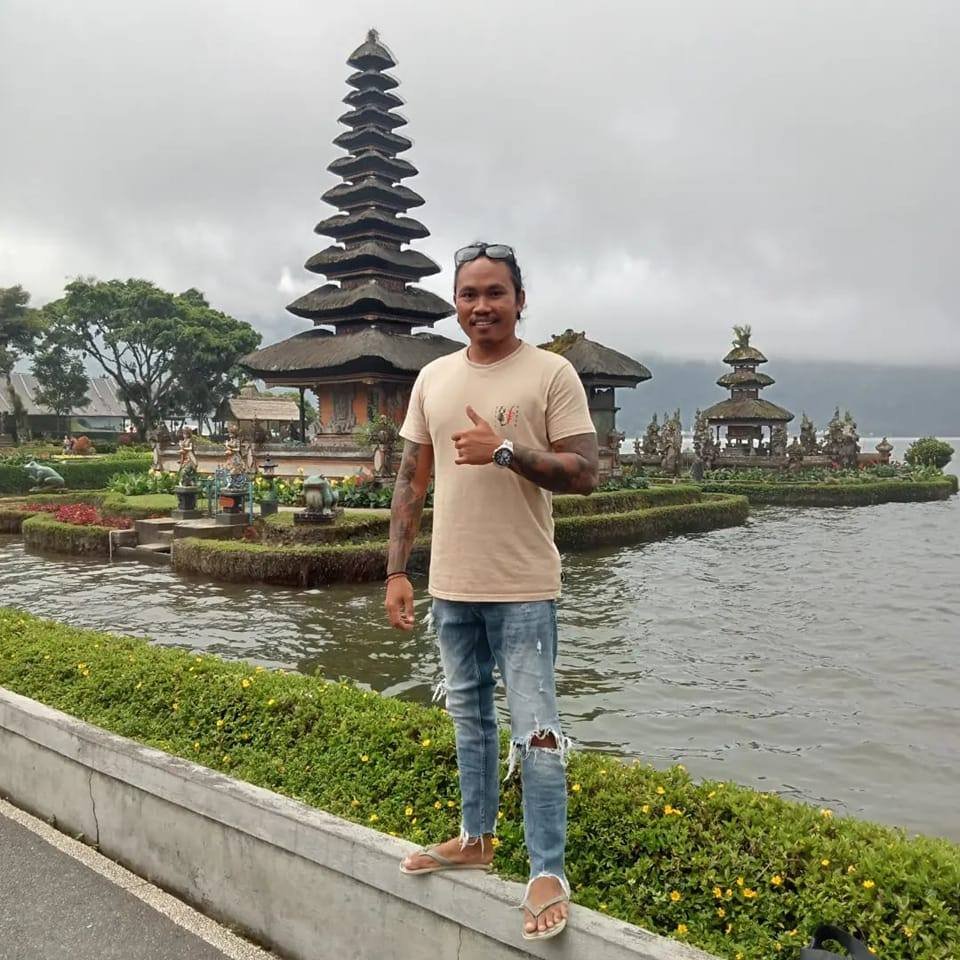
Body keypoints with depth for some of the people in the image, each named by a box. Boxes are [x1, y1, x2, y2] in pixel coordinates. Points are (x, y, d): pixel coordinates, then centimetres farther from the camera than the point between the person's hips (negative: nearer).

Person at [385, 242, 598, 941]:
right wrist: (397, 572, 6)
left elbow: (584, 473, -11)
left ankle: (549, 873, 12)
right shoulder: (433, 379, 8)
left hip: (523, 589, -5)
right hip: (452, 586, 6)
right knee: (469, 718, 18)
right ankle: (477, 838, 36)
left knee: (536, 732, -2)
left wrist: (504, 450, -22)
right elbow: (411, 483, 9)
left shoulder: (553, 373, -7)